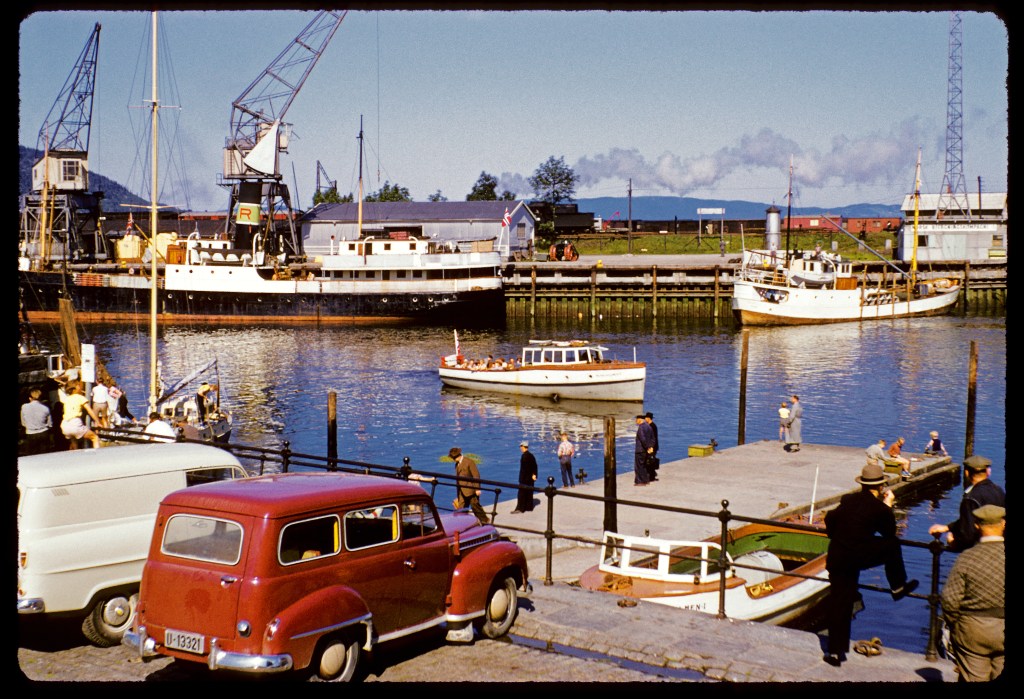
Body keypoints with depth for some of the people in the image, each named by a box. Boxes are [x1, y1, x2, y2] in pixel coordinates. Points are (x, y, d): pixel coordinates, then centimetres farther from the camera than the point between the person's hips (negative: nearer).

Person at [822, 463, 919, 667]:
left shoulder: (848, 500, 7)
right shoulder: (880, 508, -6)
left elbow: (830, 520, 17)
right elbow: (890, 532, 9)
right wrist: (888, 506, 15)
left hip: (835, 557, 4)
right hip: (858, 557, -4)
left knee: (838, 605, 10)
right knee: (892, 544, 21)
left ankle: (836, 652, 13)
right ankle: (898, 587, 34)